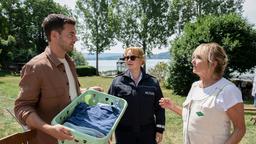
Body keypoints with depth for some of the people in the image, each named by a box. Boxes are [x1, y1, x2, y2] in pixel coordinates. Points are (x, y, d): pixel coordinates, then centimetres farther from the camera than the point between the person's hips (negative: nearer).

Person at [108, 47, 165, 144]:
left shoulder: (153, 82, 0)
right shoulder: (117, 82, -2)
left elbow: (159, 108, 4)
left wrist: (160, 129, 1)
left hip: (147, 132, 1)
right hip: (124, 133, 0)